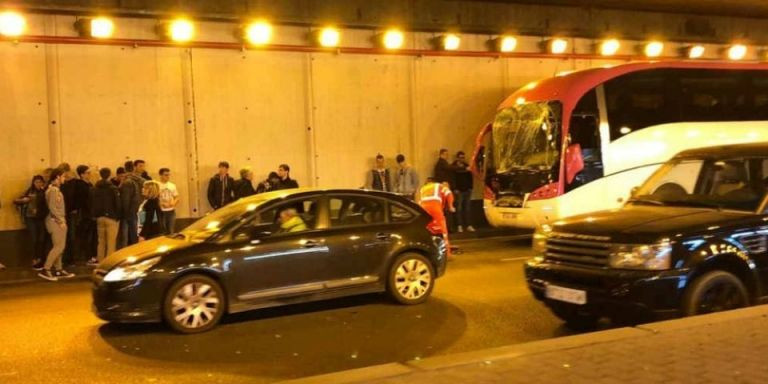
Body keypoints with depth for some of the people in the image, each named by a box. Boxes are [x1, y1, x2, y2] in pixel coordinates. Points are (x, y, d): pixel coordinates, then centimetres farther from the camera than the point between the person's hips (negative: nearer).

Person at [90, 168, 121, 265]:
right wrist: (118, 216, -2)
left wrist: (94, 215, 15)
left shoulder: (94, 189, 7)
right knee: (111, 242, -3)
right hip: (111, 217, -6)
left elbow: (91, 204, 11)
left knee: (101, 241, 14)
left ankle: (100, 261, 18)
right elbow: (118, 204, -12)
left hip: (99, 217, 6)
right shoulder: (113, 189, -12)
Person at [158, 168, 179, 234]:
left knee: (171, 231, 9)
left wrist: (174, 203, -9)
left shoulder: (172, 185, 9)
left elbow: (177, 198, 12)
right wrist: (162, 204, -23)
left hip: (171, 211, 5)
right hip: (161, 211, -5)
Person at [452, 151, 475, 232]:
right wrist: (455, 189, -15)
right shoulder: (454, 167, -1)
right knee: (459, 209, -3)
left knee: (468, 208, 3)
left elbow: (470, 178, 18)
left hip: (467, 190, 5)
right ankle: (460, 226, 0)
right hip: (459, 191, -4)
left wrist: (470, 187, 10)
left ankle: (469, 225, 6)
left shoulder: (467, 166, 14)